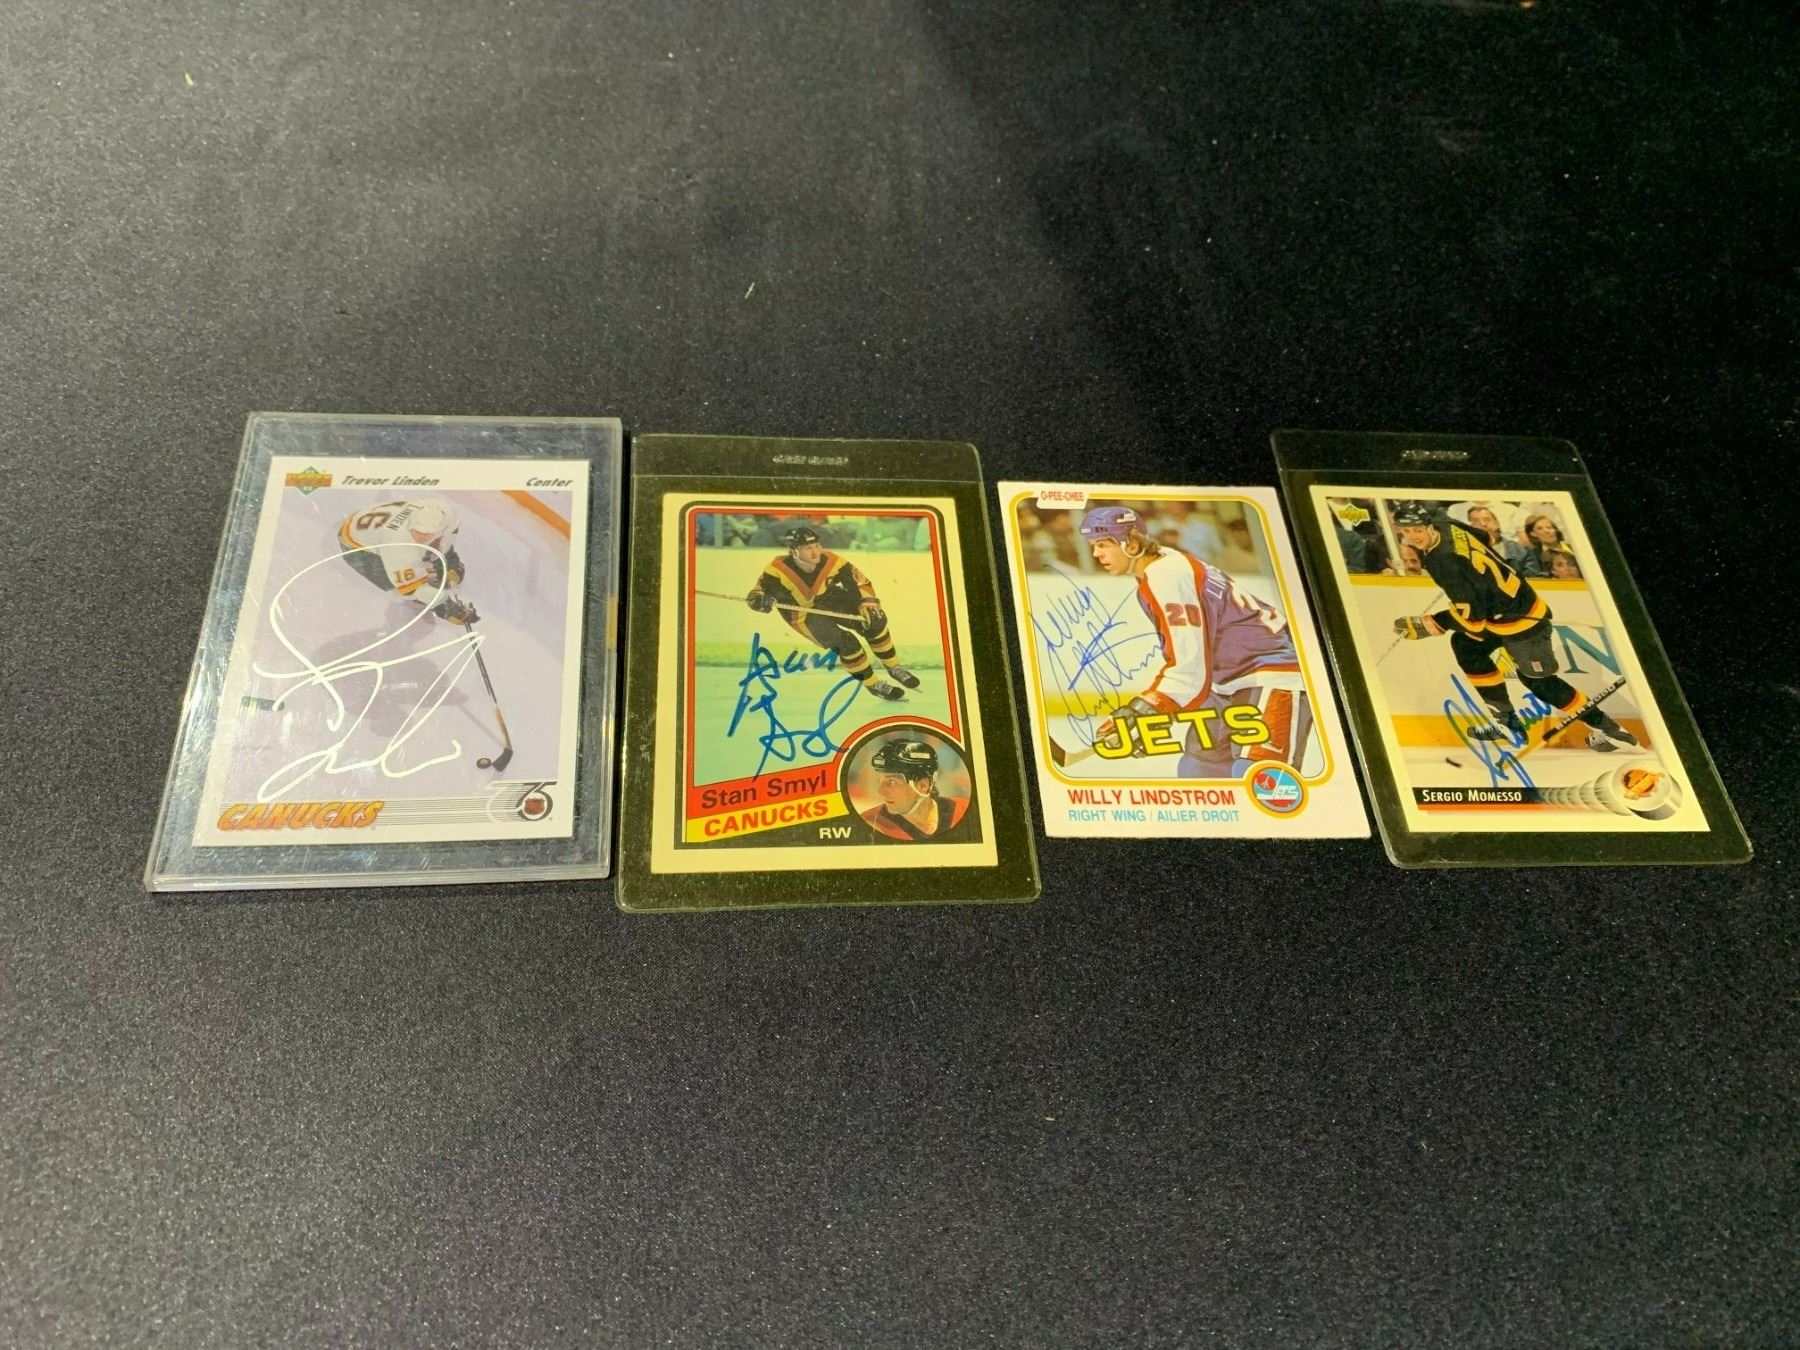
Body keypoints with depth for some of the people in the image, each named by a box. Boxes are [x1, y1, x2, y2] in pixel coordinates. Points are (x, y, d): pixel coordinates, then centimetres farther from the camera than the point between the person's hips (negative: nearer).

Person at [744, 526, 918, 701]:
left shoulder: (831, 561, -22)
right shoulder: (778, 570, -28)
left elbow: (861, 582, -13)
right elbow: (756, 594, -24)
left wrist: (868, 605, -29)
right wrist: (759, 600, -48)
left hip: (830, 601, 3)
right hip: (803, 615, -3)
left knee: (874, 620, -13)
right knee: (846, 642, -23)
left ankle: (894, 668, 9)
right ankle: (873, 685, -2)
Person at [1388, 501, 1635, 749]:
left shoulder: (1446, 559, -30)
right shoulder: (1444, 526, -4)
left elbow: (1472, 614, -27)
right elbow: (1484, 539, 18)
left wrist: (1428, 625, -19)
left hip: (1519, 616, -10)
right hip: (1503, 603, 10)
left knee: (1538, 680, 3)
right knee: (1465, 645, 10)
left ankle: (1606, 726, 16)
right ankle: (1505, 720, 15)